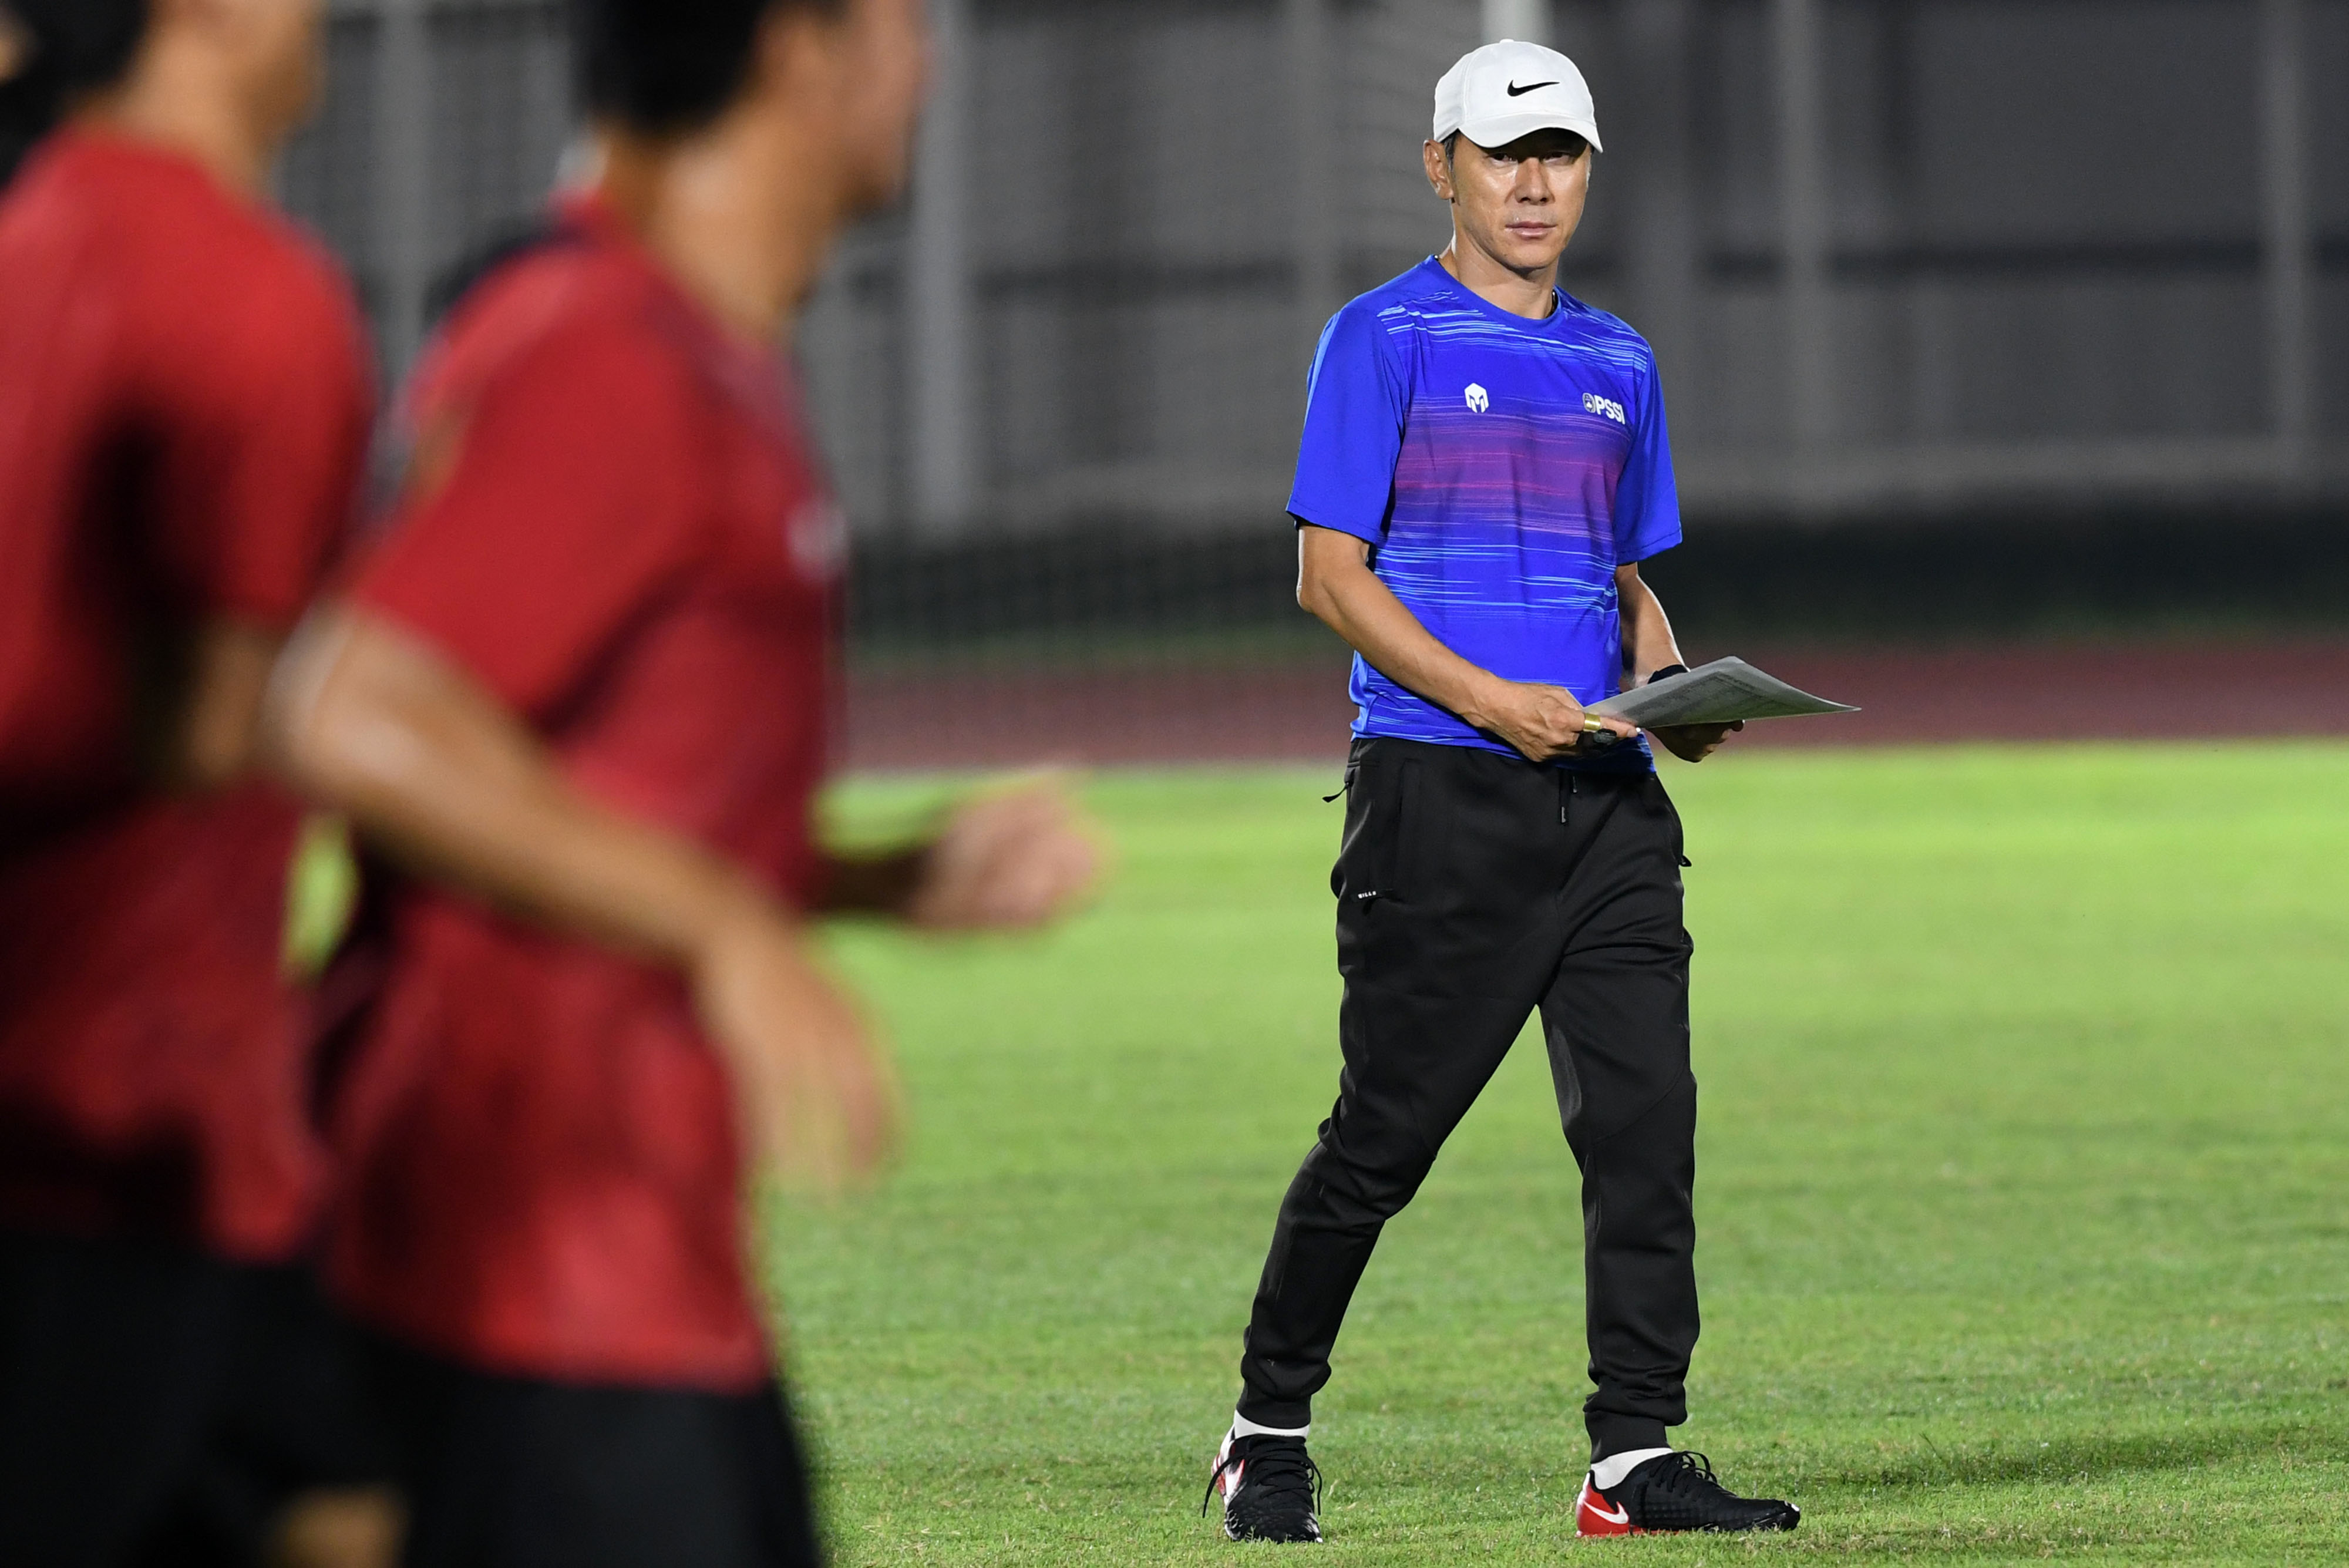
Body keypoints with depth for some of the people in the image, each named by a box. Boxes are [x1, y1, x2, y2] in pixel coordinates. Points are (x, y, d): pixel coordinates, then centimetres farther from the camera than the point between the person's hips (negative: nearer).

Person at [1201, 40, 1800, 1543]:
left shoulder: (1618, 362, 18)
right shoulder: (1385, 338, 0)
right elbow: (1332, 572, -5)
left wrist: (1674, 689, 4)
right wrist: (1485, 698, -16)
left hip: (1607, 797, 5)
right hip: (1440, 795, -5)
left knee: (1646, 1117, -5)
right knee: (1386, 1132, -3)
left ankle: (1636, 1457, -3)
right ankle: (1270, 1433, 12)